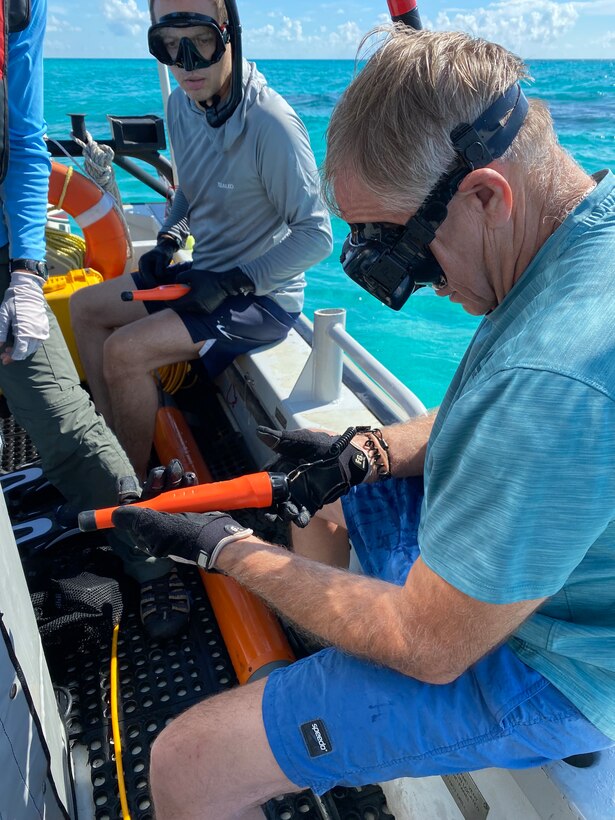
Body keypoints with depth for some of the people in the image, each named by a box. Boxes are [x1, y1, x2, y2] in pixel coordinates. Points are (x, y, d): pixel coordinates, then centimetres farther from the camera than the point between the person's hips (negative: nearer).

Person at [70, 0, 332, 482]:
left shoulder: (270, 124, -23)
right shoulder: (182, 104, 2)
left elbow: (317, 236, -23)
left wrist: (232, 283, -23)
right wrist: (170, 240, 1)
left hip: (262, 297, -9)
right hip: (204, 274, 9)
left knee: (124, 351, -22)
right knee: (86, 307, 11)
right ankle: (115, 440, 13)